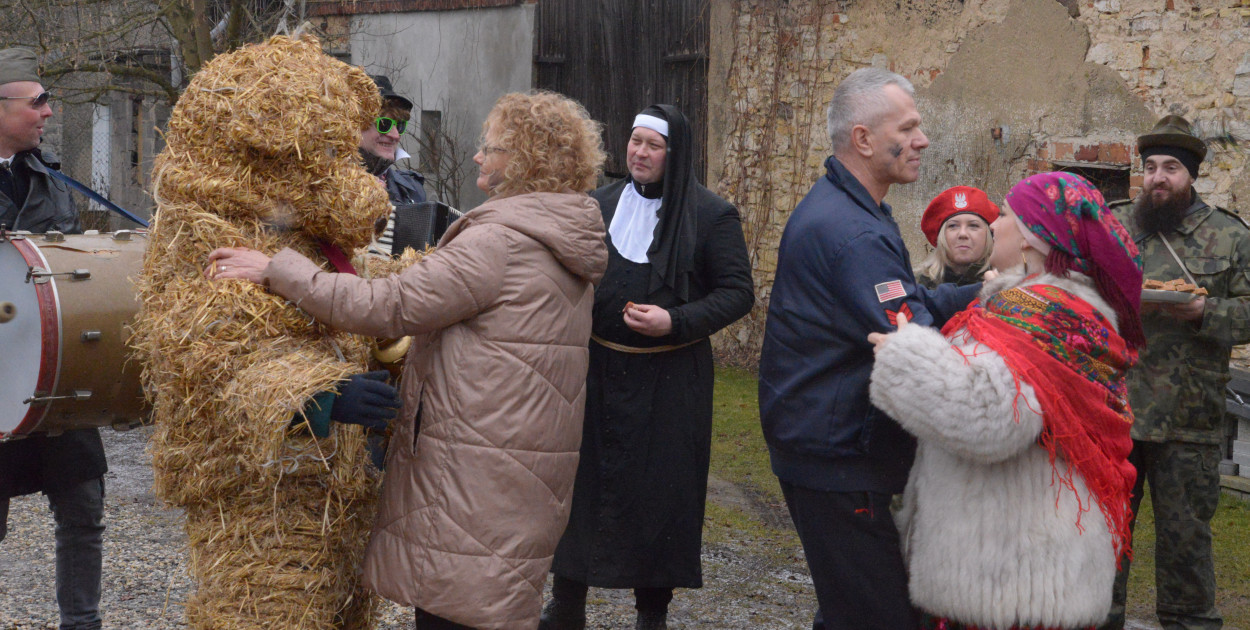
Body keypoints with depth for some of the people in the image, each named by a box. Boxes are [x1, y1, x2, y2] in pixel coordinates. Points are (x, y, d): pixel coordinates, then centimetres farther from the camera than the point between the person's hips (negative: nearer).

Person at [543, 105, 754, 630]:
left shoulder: (711, 215, -5)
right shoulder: (600, 205, 6)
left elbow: (738, 292, -7)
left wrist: (676, 321, -19)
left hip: (668, 381, -3)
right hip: (597, 370, 3)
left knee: (661, 490, 3)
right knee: (582, 479, 7)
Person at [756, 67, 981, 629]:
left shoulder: (838, 209, 13)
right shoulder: (852, 233, -22)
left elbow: (905, 306, 15)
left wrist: (982, 293, 2)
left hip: (819, 450, 11)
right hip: (840, 461, -11)